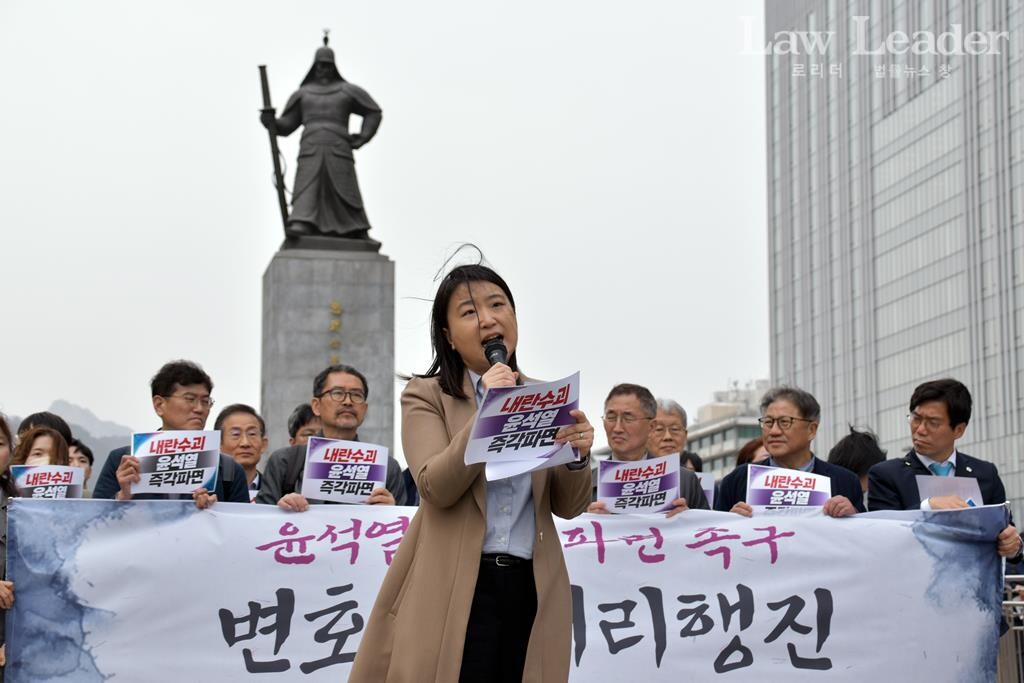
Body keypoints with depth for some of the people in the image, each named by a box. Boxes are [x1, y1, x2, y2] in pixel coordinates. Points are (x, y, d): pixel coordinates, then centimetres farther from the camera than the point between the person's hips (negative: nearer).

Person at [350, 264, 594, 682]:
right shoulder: (426, 396, 2)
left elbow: (569, 507, 9)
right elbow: (436, 487, -12)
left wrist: (579, 456, -11)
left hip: (531, 590, 3)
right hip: (453, 591, -3)